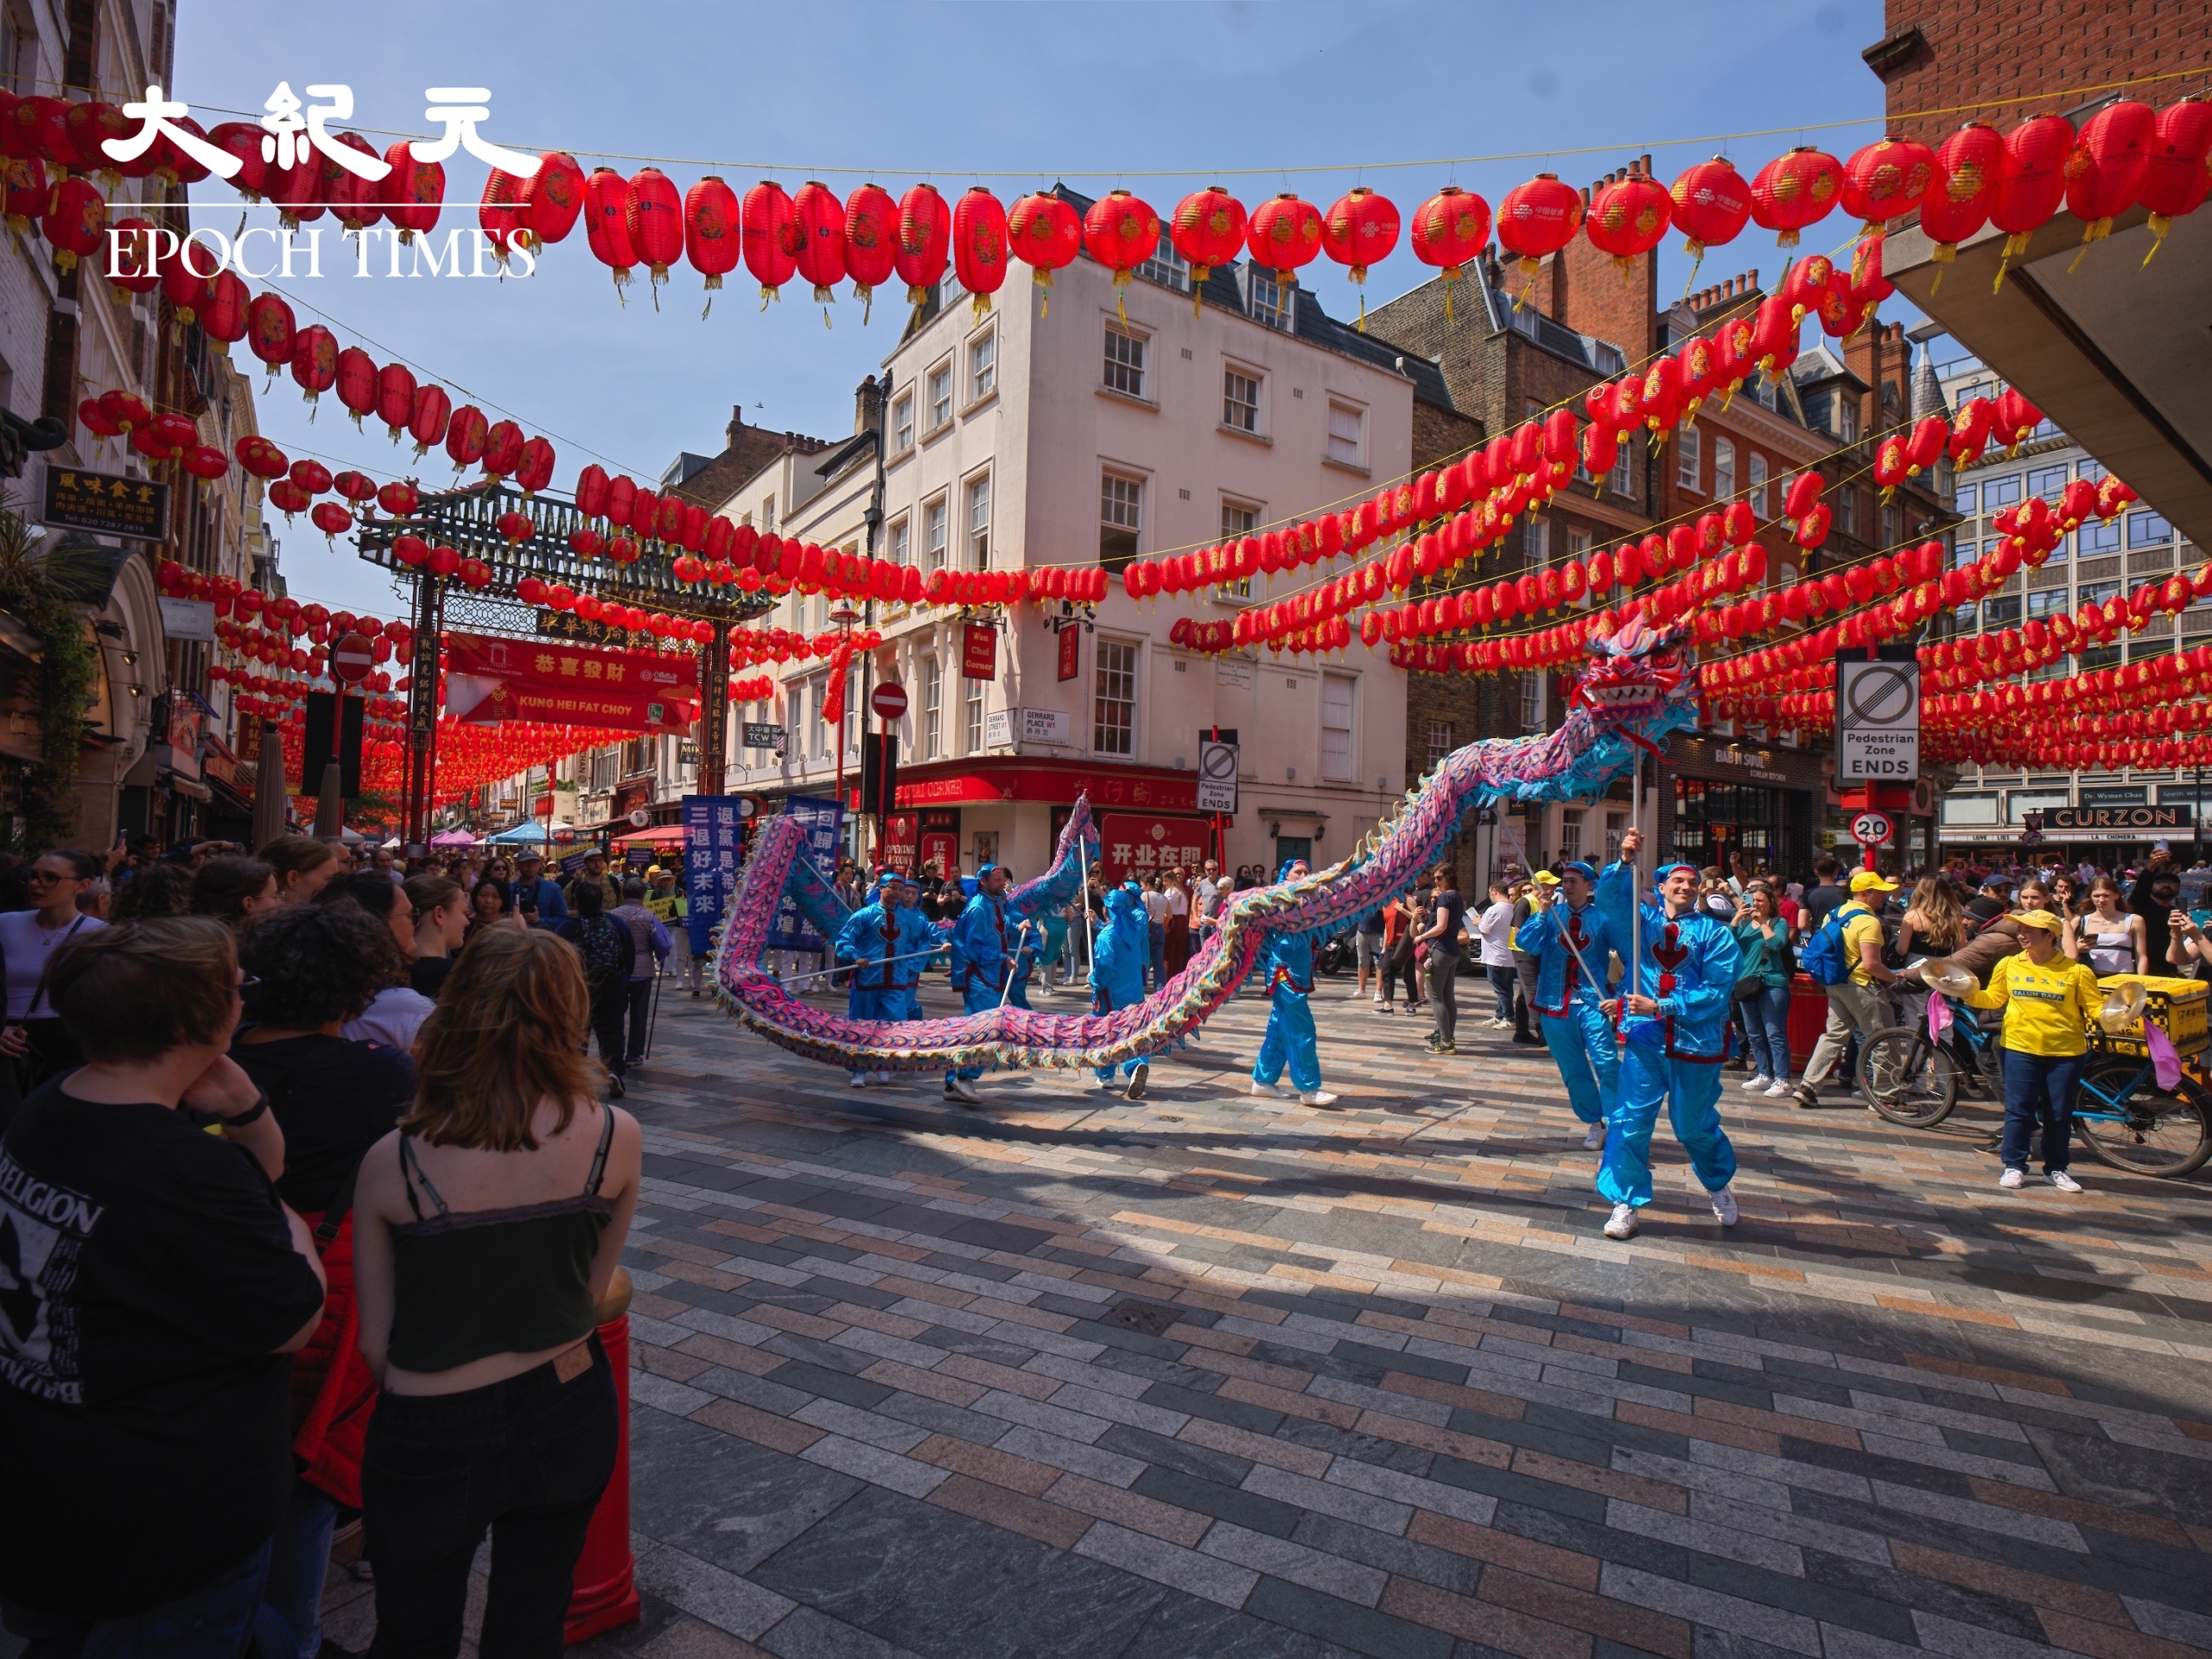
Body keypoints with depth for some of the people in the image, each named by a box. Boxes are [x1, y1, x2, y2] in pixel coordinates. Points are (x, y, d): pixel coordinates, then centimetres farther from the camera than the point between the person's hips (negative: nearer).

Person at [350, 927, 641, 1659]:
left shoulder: (391, 1162, -18)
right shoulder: (615, 1136, -17)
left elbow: (375, 1343, -7)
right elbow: (592, 1292, -5)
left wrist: (432, 1394, 11)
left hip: (429, 1440, -1)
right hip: (569, 1417, 1)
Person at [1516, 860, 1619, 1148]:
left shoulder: (1602, 917, -2)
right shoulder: (1551, 914, 5)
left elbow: (1629, 954, -4)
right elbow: (1525, 944, -7)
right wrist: (1541, 913, -17)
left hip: (1592, 1002, -3)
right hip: (1555, 1003, 3)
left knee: (1606, 1063, -14)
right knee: (1573, 1070, 10)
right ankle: (1594, 1124, 23)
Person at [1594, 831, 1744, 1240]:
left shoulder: (1714, 933, -1)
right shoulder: (1642, 919, 6)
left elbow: (1717, 991, -10)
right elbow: (1609, 897, -10)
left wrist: (1661, 1006, -17)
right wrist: (1625, 862, -27)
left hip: (1696, 1042, -1)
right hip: (1644, 1039, 1)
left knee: (1695, 1127, 14)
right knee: (1631, 1121, -2)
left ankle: (1719, 1187, 42)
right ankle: (1626, 1203, 10)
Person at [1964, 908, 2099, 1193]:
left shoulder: (2076, 971, -4)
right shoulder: (2009, 965, 2)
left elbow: (2096, 1007, -3)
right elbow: (1993, 998, 9)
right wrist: (1969, 994, -8)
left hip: (2065, 1052, -1)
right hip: (2020, 1047, 1)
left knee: (2059, 1113, 8)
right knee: (2018, 1109, 1)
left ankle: (2056, 1169, 22)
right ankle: (2014, 1166, 10)